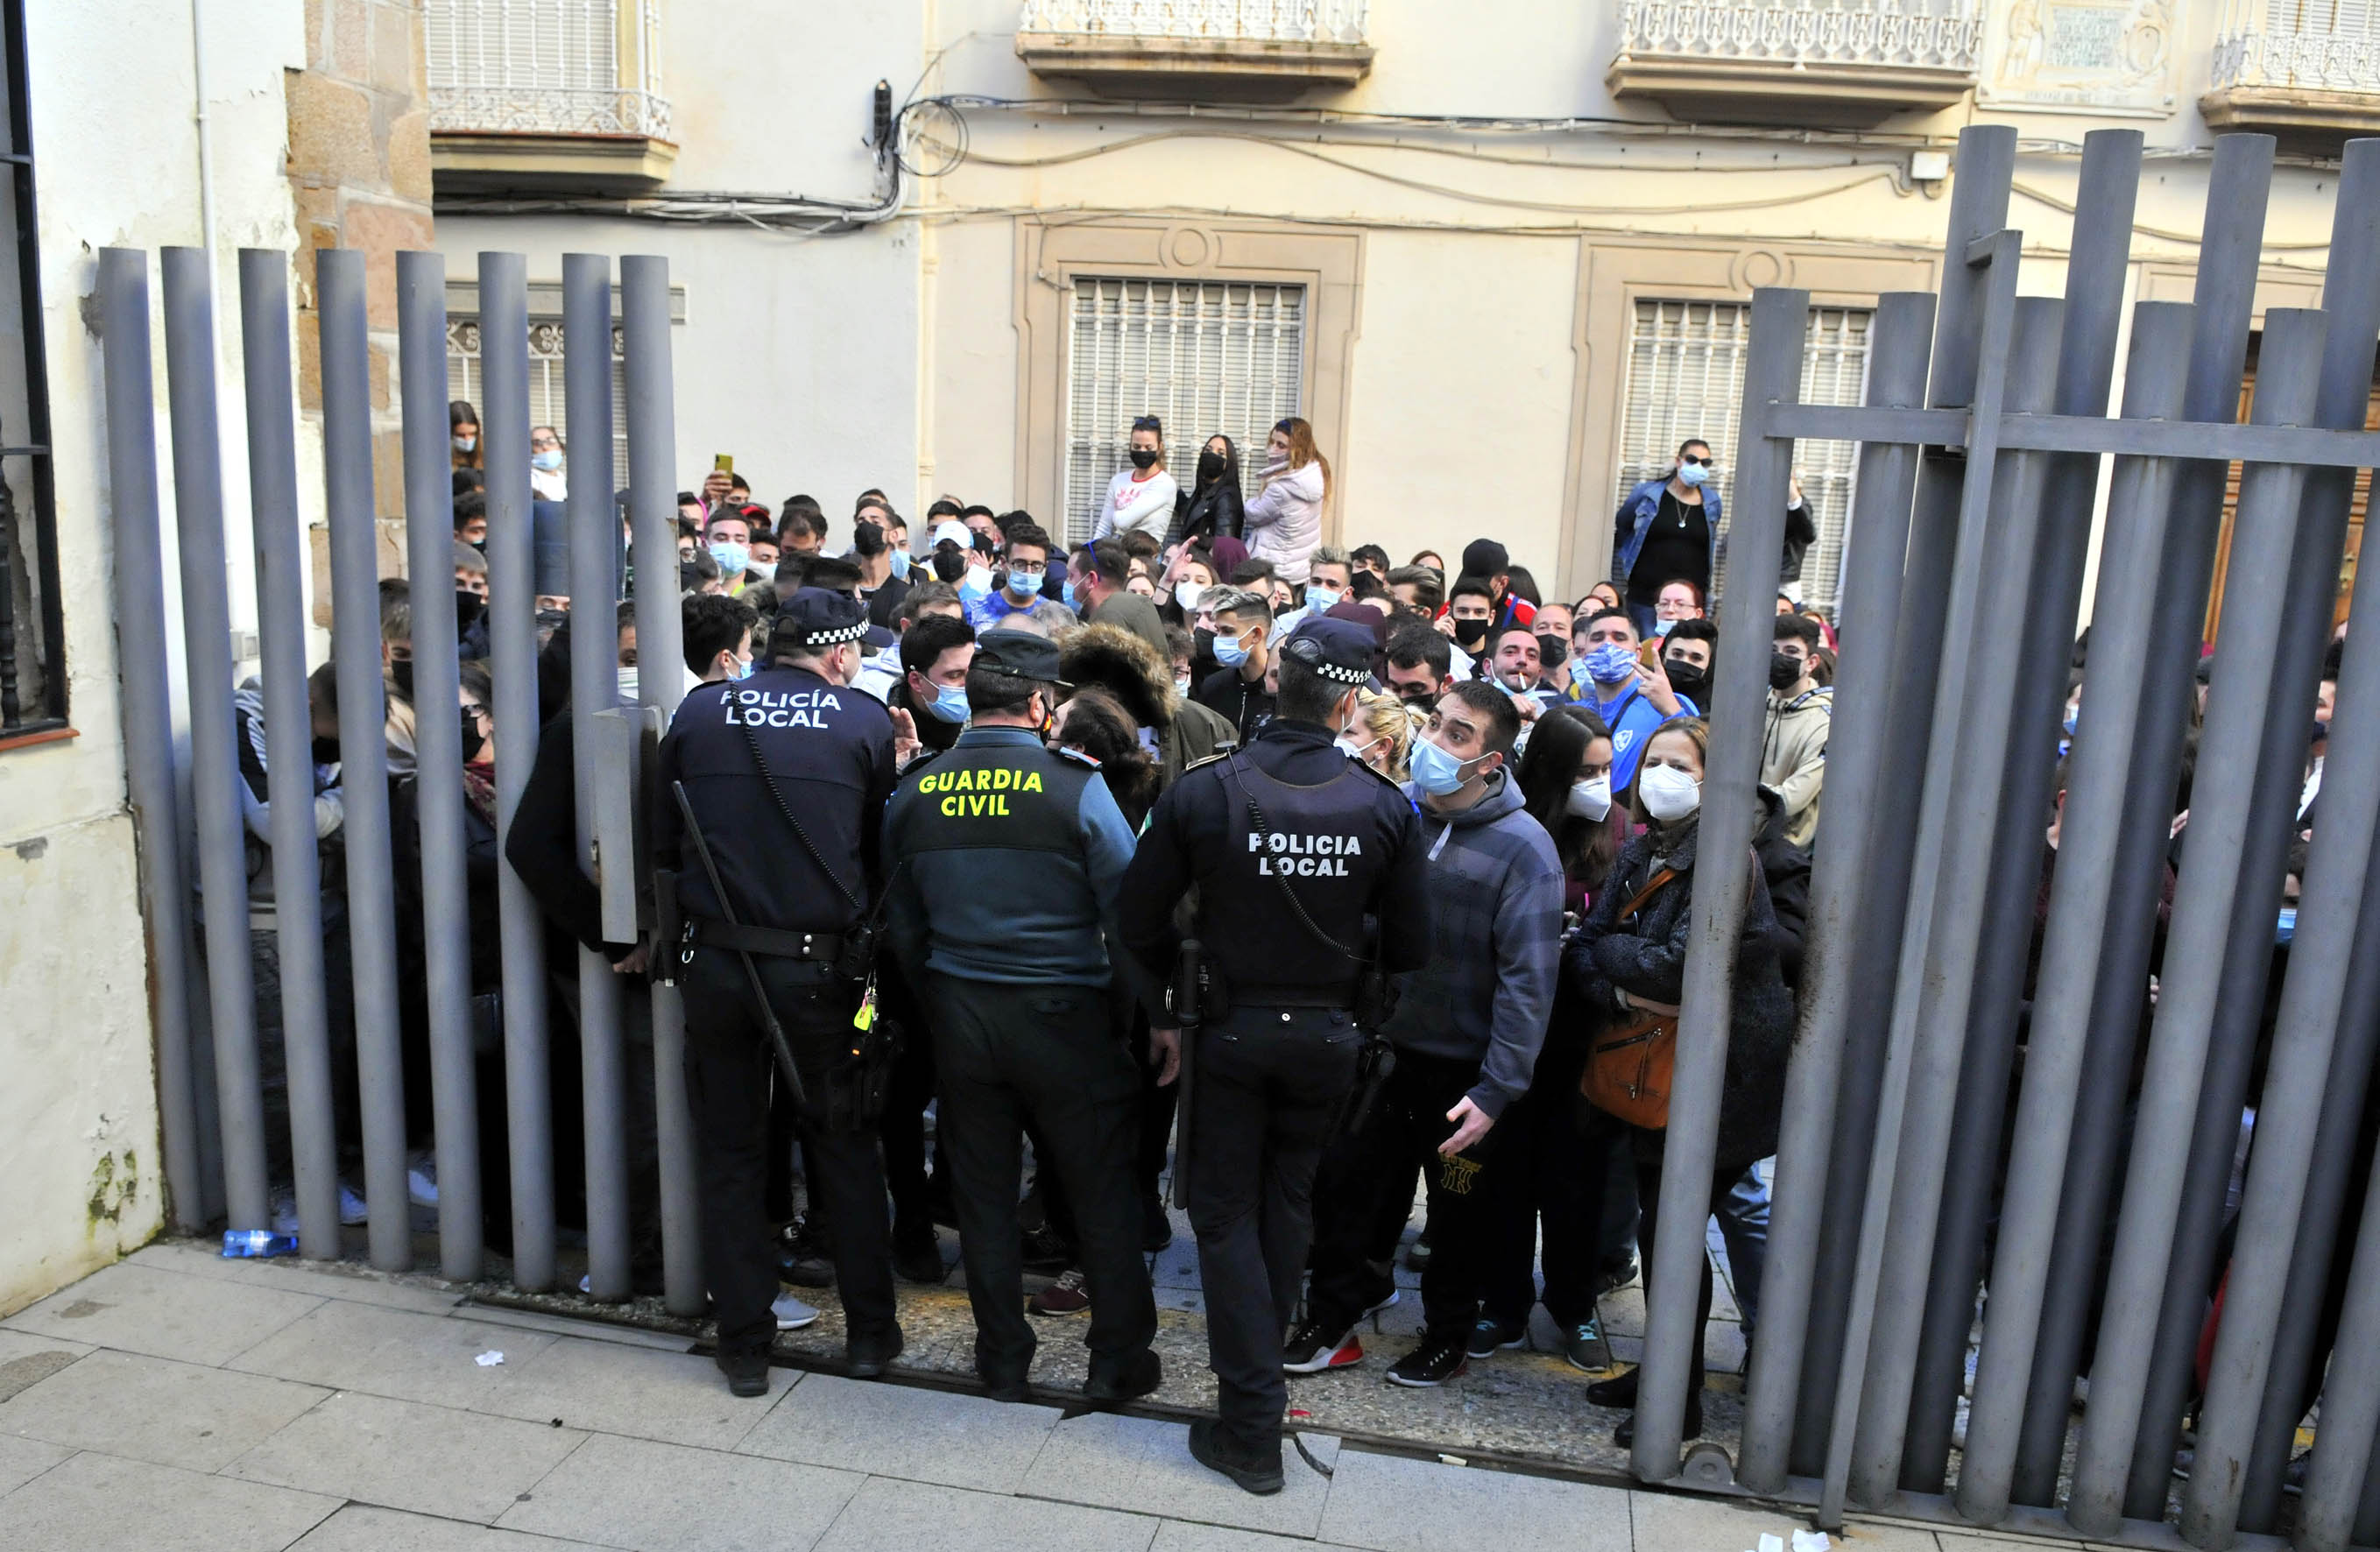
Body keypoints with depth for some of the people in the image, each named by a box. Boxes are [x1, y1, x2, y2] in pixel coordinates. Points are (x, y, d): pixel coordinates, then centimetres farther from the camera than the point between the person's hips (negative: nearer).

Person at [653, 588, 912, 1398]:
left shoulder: (699, 712, 0)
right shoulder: (864, 720, -4)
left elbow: (662, 842, 5)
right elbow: (884, 851, 0)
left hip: (716, 961, 1)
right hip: (821, 965, -1)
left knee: (729, 1155, 13)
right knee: (845, 1148, 16)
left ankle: (745, 1344, 21)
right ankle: (869, 1330, 24)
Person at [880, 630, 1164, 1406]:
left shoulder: (914, 794, -1)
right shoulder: (1075, 788, -14)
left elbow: (903, 926, 9)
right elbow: (1128, 916, -10)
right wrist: (1154, 1013, 3)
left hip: (960, 1015, 4)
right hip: (1064, 1015, -3)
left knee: (984, 1193, 16)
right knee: (1101, 1192, 11)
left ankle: (1003, 1359, 28)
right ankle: (1119, 1360, 22)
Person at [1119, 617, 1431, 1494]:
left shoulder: (1201, 793, -16)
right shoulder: (1385, 806, -13)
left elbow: (1142, 920, -9)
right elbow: (1409, 950, -6)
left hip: (1229, 1031, -2)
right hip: (1327, 1035, 2)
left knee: (1227, 1215, 10)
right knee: (1288, 1200, 23)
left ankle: (1253, 1426, 11)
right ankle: (1261, 1358, 39)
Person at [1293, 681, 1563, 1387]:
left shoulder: (1523, 848, -15)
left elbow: (1527, 979, -17)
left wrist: (1496, 1090, -20)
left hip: (1462, 1070, -3)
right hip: (1383, 1046, 3)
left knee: (1457, 1214, 15)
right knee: (1349, 1188, 10)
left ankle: (1449, 1335, 37)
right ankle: (1333, 1319, 31)